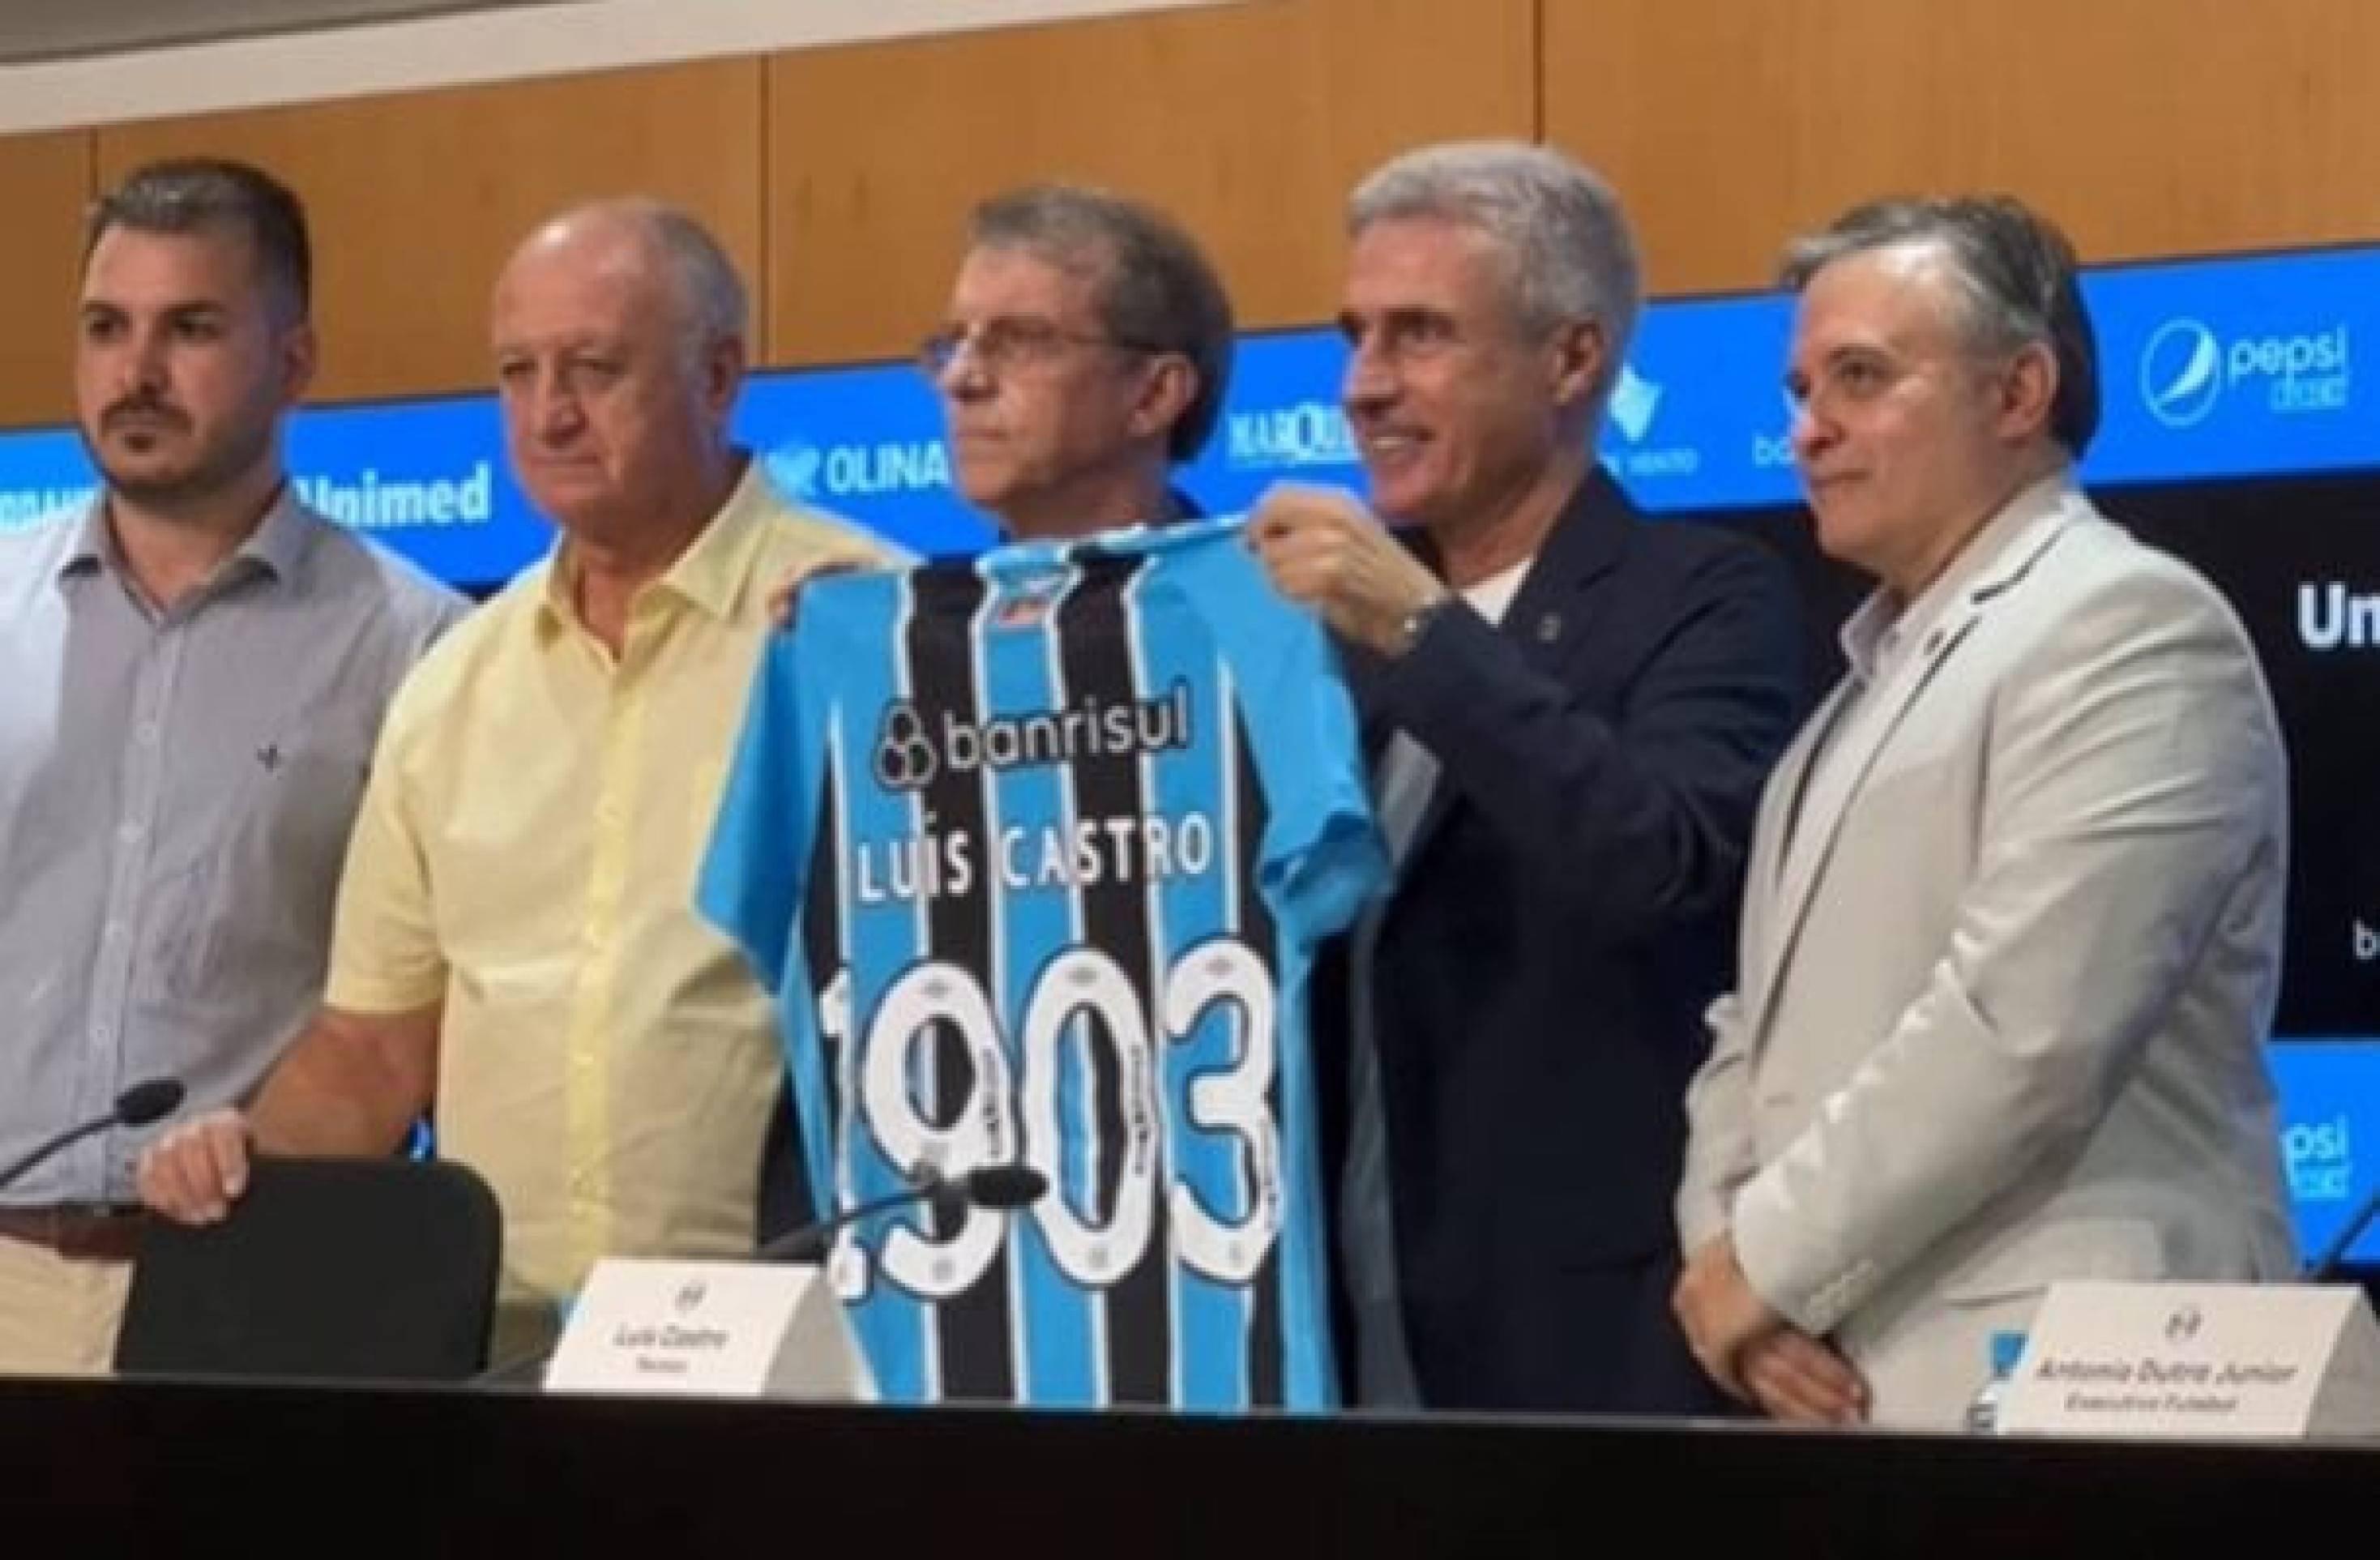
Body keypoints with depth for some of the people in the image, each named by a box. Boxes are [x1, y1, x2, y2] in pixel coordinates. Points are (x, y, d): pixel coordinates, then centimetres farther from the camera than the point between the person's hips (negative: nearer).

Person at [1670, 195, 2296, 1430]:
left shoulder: (2123, 627, -7)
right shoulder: (1880, 676, 22)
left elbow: (2022, 1030, -18)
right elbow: (1766, 1028, 19)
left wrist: (1771, 1259, -12)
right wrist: (1723, 1250, 0)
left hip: (2050, 1393, -8)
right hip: (1842, 1386, 8)